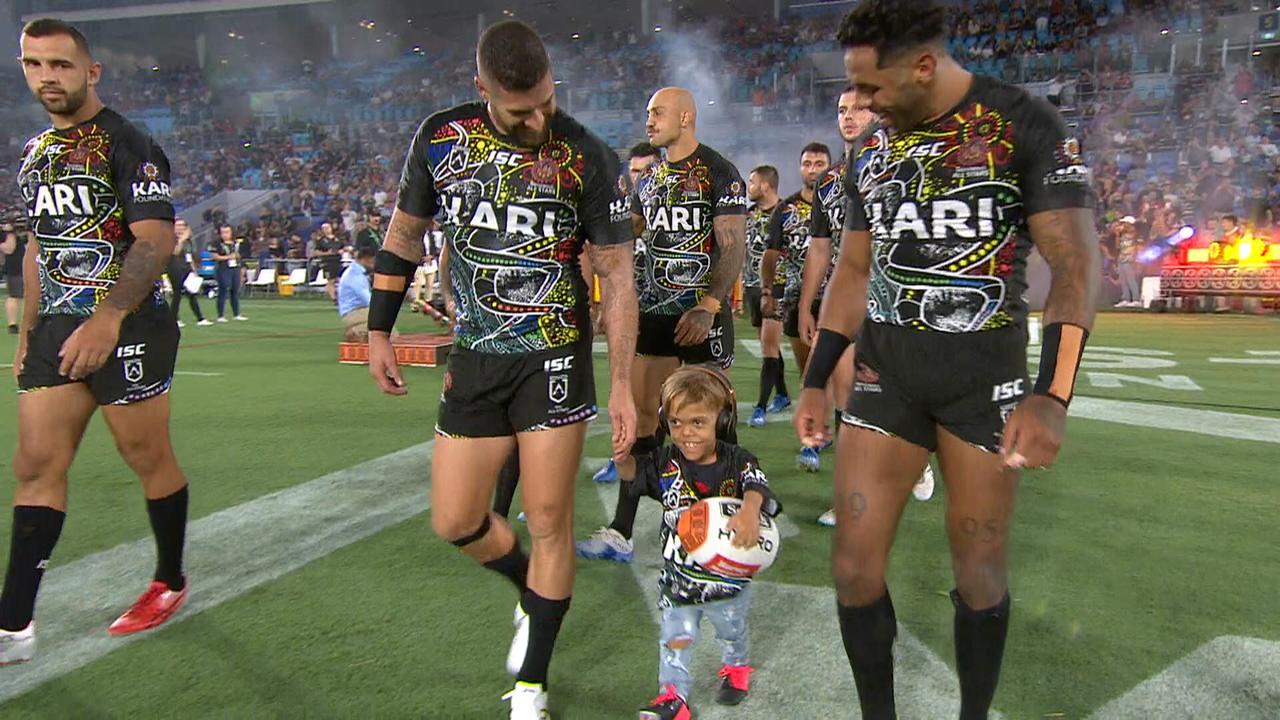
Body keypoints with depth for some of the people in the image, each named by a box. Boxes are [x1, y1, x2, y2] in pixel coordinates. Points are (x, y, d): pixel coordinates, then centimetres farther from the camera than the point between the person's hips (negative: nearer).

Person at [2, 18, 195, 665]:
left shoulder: (126, 144, -7)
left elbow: (156, 241, -18)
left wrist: (107, 319, -27)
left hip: (128, 326, -7)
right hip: (57, 328, 7)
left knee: (149, 460, 3)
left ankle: (170, 583, 23)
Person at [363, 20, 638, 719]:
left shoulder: (588, 158, -11)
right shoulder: (440, 138, -3)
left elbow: (617, 274, -7)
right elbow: (405, 233, 11)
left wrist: (621, 384, -9)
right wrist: (379, 329, 9)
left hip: (554, 359, -3)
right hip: (473, 358, 3)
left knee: (548, 520, 1)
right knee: (453, 521, 7)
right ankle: (531, 588, 38)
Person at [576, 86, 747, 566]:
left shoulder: (719, 174, -6)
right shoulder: (648, 179, 15)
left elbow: (733, 248, -12)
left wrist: (708, 306, -22)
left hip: (702, 313, -6)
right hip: (654, 310, 6)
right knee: (643, 414, 4)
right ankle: (621, 531, 8)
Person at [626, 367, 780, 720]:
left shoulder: (738, 462, -17)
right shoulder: (666, 462, -10)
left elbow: (755, 487, -33)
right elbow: (630, 472, -14)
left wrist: (750, 512, -55)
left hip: (729, 574, 0)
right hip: (678, 575, 0)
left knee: (733, 631, 25)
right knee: (676, 639, 7)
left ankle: (737, 668, 53)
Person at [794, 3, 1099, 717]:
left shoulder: (1025, 124, -7)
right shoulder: (873, 155, 9)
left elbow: (1075, 259, -13)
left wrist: (1052, 395, -24)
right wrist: (814, 382, 10)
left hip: (986, 376, -4)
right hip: (885, 374, 4)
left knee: (981, 569, 5)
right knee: (855, 566, 1)